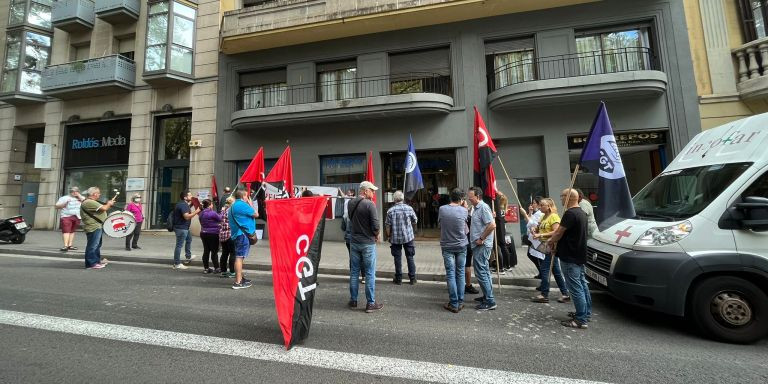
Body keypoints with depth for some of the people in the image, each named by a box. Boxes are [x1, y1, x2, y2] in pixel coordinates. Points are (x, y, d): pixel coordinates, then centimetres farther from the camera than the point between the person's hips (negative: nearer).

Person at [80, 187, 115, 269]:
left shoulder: (92, 202, 18)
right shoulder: (89, 202, -17)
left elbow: (102, 207, 22)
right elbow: (104, 208, -21)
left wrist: (108, 204, 6)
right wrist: (109, 204, -3)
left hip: (97, 226, 12)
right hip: (93, 227, -12)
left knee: (97, 245, 18)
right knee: (92, 246, -6)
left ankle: (97, 261, 27)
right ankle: (91, 263, -1)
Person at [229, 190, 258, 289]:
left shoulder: (233, 206, 20)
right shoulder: (242, 205, -13)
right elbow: (256, 214, -9)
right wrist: (251, 204, 2)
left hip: (237, 233, 11)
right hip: (243, 234, -11)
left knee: (239, 256, 18)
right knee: (240, 257, -11)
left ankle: (239, 278, 31)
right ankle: (238, 283, -10)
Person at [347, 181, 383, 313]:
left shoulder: (351, 203, 2)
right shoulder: (370, 204, -16)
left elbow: (351, 219, 8)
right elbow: (375, 226, -17)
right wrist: (376, 236, 1)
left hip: (353, 241, 6)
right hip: (368, 243, -6)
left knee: (354, 272, 15)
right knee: (370, 273, 4)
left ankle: (353, 300, 25)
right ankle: (371, 303, 12)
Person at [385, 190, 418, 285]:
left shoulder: (390, 211, -8)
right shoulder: (409, 208, -5)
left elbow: (387, 225, -5)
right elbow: (415, 221, 5)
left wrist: (388, 236, 7)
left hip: (395, 238, -1)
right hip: (408, 236, 1)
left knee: (397, 258, 8)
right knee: (410, 257, 11)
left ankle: (398, 279, 16)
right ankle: (412, 278, 16)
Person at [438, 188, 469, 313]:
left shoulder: (442, 209, -8)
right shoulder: (463, 210, -8)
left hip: (447, 246, -1)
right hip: (461, 246, 1)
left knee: (450, 274, 4)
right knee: (460, 273, 12)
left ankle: (454, 304, 7)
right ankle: (460, 302, 19)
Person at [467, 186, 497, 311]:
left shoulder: (483, 207, -16)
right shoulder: (477, 208, 14)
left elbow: (492, 225, -25)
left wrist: (481, 239, -20)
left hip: (482, 245, -10)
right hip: (479, 245, 10)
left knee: (481, 272, -6)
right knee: (484, 271, 17)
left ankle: (490, 301, 1)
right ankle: (487, 295, 29)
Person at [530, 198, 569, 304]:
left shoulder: (554, 216, -12)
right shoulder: (543, 217, 14)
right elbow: (540, 228, 25)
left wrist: (541, 235, -23)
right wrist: (535, 230, 3)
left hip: (550, 247, -9)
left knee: (544, 270, -7)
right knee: (556, 271, 13)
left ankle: (544, 295, 1)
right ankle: (565, 294, 21)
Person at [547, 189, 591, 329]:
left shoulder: (570, 213, -21)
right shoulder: (582, 213, 12)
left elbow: (559, 233, -18)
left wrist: (550, 241, 0)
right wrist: (555, 240, 11)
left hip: (570, 257, -10)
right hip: (580, 256, 10)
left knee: (575, 288, -5)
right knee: (582, 284, 19)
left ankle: (581, 320, 1)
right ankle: (586, 312, 31)